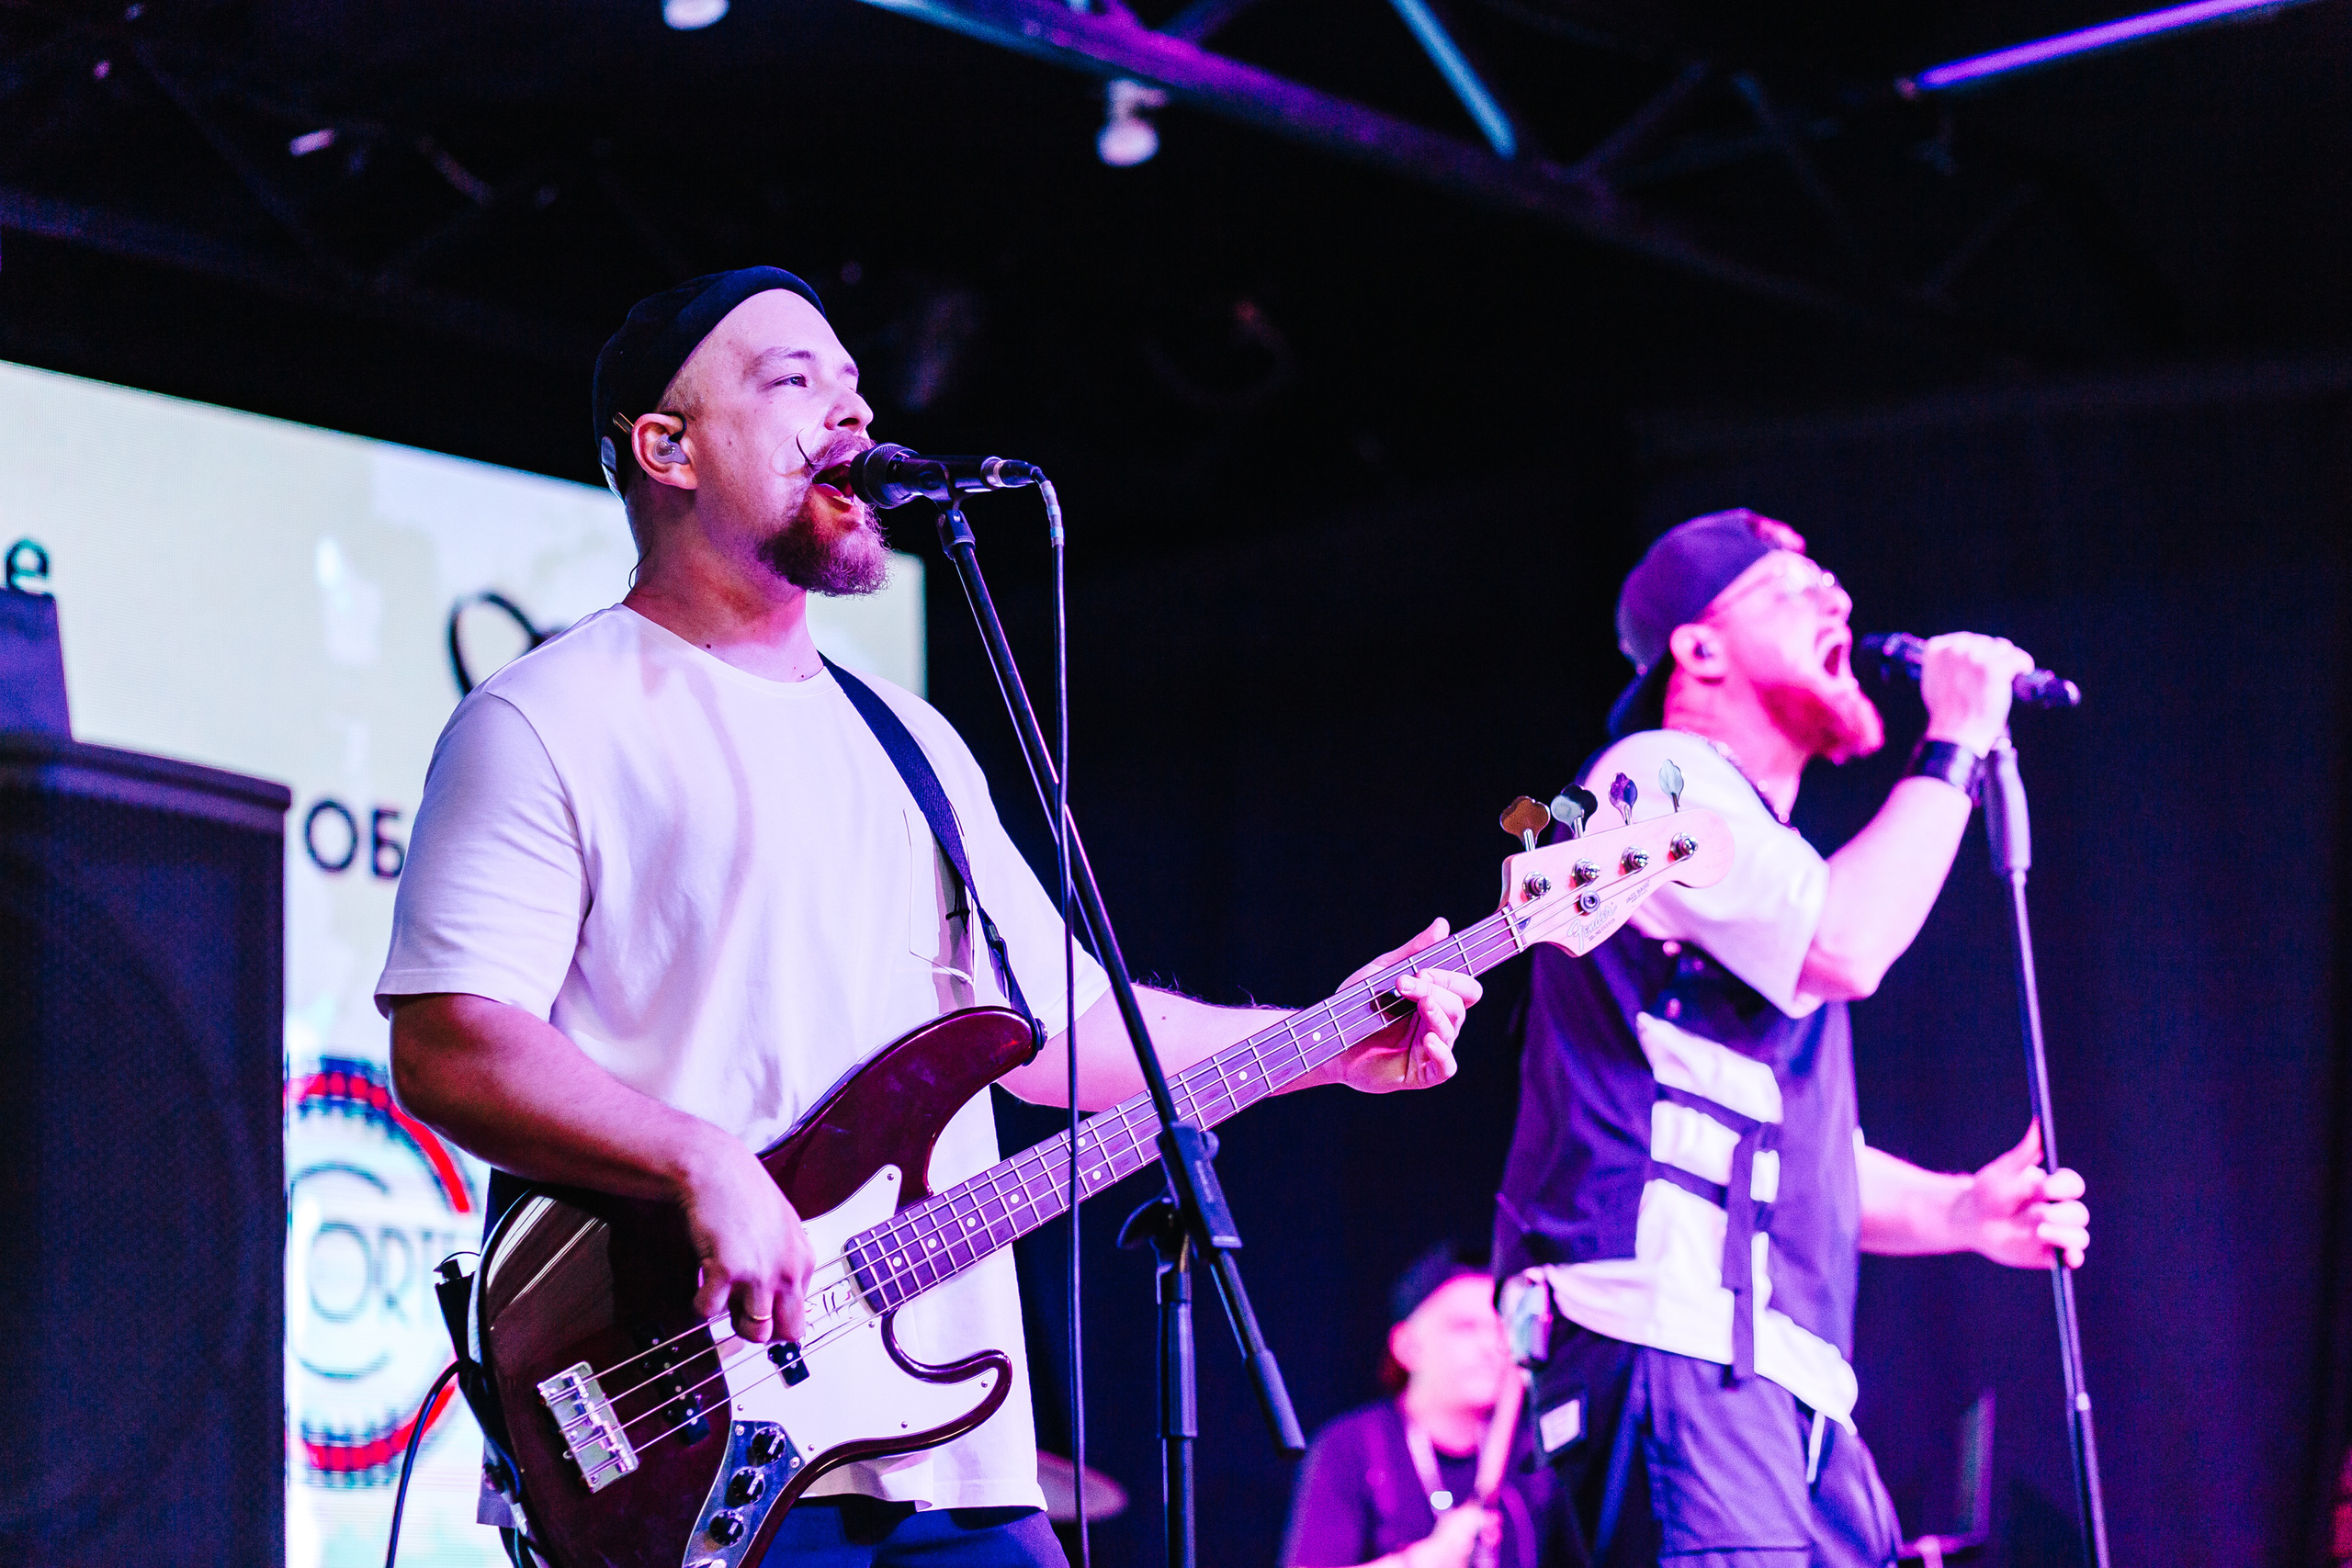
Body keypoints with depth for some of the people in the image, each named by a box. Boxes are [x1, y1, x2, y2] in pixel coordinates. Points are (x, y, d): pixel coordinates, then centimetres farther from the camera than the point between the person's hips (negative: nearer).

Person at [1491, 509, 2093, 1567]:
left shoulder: (1761, 844, 29)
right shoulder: (1658, 775, -1)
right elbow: (1845, 948, -17)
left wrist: (1962, 1210, 11)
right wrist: (1958, 746, -6)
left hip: (1779, 1379, 10)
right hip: (1665, 1332, -10)